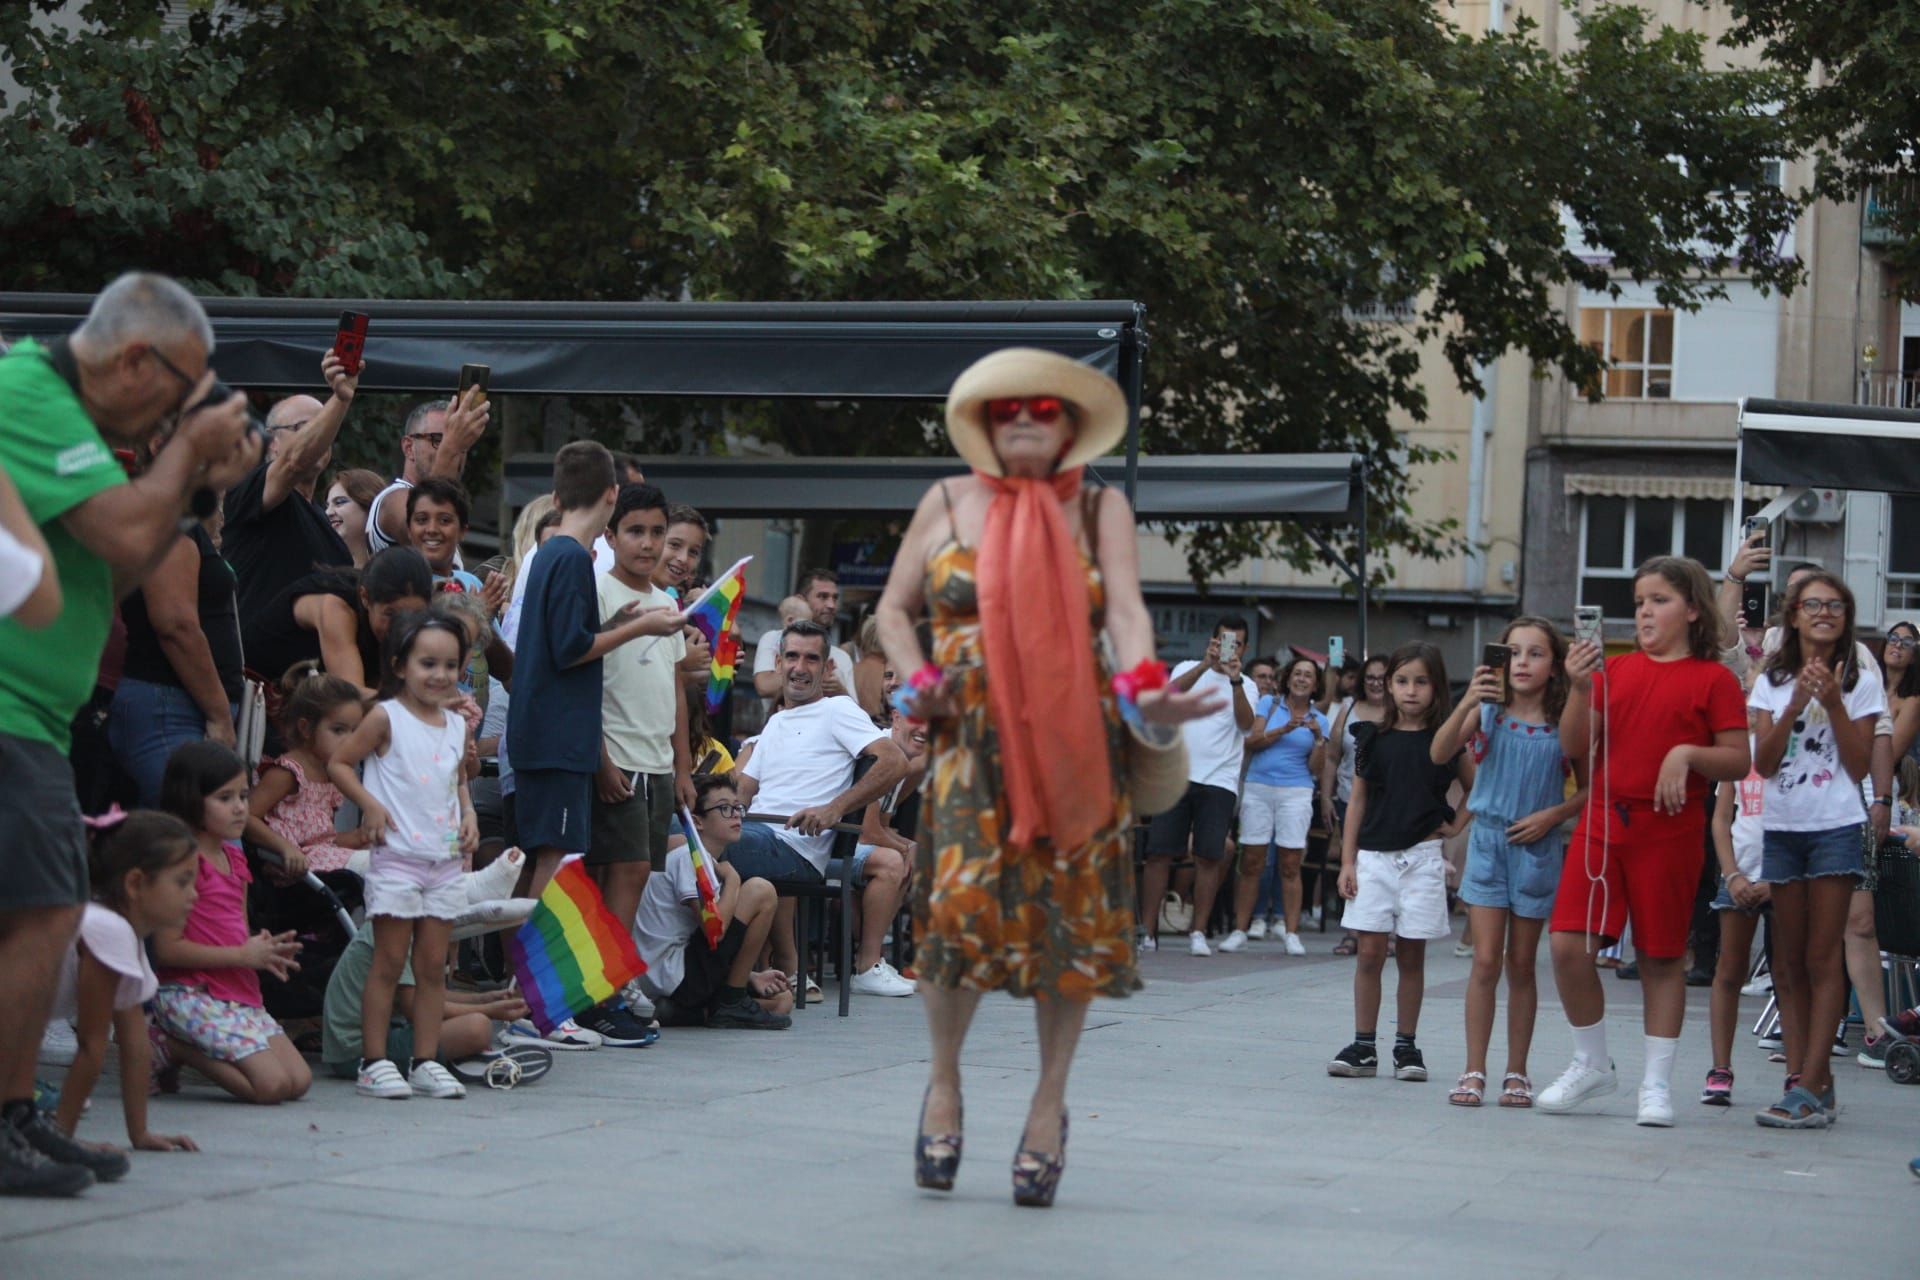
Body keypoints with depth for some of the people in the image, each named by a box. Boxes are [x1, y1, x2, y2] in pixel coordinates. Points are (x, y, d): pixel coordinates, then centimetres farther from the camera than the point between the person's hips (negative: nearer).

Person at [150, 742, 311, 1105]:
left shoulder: (234, 858, 16)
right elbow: (168, 949, -17)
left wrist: (266, 951, -2)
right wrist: (244, 955, -17)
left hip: (241, 997, 9)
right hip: (191, 995, -9)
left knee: (298, 1081, 1)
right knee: (271, 1084, -19)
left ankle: (178, 1047, 9)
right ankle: (172, 1048, -2)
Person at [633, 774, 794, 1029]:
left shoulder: (710, 862, 20)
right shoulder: (688, 857, -11)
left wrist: (751, 977, 6)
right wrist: (732, 878, -8)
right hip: (673, 973, -10)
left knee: (782, 1001, 14)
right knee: (760, 891, -13)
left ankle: (689, 1012, 7)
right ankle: (732, 1003, -8)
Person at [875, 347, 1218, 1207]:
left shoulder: (1100, 509, 9)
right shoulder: (948, 502, 12)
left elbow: (1126, 609, -4)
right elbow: (894, 608, 16)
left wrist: (1141, 688, -23)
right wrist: (918, 677, -4)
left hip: (1074, 742, 1)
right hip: (970, 738, 0)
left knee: (1071, 917, 0)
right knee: (962, 904, -12)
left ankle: (1050, 1103, 13)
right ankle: (944, 1081, 11)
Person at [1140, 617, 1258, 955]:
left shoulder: (1246, 686, 10)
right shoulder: (1189, 669, 11)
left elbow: (1246, 723, -10)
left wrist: (1235, 679, -24)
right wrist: (1207, 664, -24)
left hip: (1219, 781, 0)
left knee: (1209, 856, -5)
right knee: (1159, 851, -3)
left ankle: (1199, 933, 3)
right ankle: (1149, 931, 2)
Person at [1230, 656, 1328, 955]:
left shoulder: (1319, 719, 10)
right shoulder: (1269, 704, 8)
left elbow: (1316, 767, 5)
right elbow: (1251, 742, -3)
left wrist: (1319, 737, -10)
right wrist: (1284, 730, -13)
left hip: (1296, 792, 0)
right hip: (1258, 787, 0)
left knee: (1290, 864, -3)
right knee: (1251, 862, -2)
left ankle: (1291, 933, 0)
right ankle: (1239, 930, 2)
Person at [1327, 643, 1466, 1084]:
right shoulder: (1374, 739, 6)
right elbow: (1358, 802, 8)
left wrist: (1456, 826, 0)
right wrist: (1347, 861, 3)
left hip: (1421, 857, -1)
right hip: (1373, 855, 1)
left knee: (1412, 954, 4)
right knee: (1370, 952, -2)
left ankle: (1406, 1046, 11)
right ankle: (1363, 1046, 3)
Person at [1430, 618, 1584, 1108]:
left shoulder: (1564, 724, -2)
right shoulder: (1488, 712, -1)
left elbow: (1588, 789, 5)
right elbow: (1440, 753, -15)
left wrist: (1552, 815, -12)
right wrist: (1466, 703, -28)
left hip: (1537, 847, 0)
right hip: (1488, 840, 0)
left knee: (1521, 964, 8)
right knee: (1486, 961, -5)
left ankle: (1516, 1072, 15)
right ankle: (1474, 1071, -1)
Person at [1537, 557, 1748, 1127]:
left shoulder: (1713, 679, 0)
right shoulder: (1614, 670, 10)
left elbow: (1738, 761, -3)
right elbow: (1576, 749, 6)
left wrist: (1687, 753, -20)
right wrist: (1580, 689, -8)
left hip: (1669, 830, -3)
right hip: (1602, 823, 3)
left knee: (1662, 957, 3)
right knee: (1570, 946, -5)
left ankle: (1657, 1084, 13)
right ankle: (1591, 1064, 14)